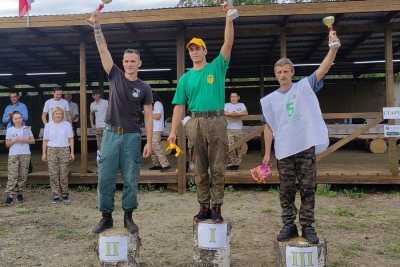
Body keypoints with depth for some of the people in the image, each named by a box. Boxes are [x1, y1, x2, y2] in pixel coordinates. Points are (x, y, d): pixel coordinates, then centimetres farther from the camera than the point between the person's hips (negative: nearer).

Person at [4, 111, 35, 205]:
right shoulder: (10, 130, 4)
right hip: (13, 155, -2)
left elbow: (33, 140, 9)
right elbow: (7, 144, 4)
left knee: (23, 175, 4)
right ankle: (10, 195, -8)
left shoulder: (27, 129, 8)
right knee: (13, 176, -9)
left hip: (25, 154, 2)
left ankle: (19, 193, 15)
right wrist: (15, 140, -12)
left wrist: (25, 140, -9)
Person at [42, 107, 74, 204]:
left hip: (64, 151, -1)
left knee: (64, 174, -1)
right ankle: (56, 196, 6)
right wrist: (44, 153, 5)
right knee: (53, 174, -1)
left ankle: (64, 195, 10)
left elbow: (71, 139, 7)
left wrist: (72, 152, 2)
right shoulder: (48, 125, 9)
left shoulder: (67, 124, 7)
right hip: (51, 151, 1)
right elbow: (45, 140, 10)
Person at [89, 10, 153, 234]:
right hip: (111, 133, 2)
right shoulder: (115, 76, 7)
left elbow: (149, 117, 0)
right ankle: (106, 217, 13)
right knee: (106, 178, 2)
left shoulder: (144, 88, 2)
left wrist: (149, 142, -7)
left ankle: (128, 217, 14)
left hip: (132, 136, -1)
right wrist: (97, 26, -11)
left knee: (131, 179, 1)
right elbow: (103, 50, -1)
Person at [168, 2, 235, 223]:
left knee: (217, 167, 0)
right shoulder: (185, 78, 14)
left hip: (217, 121, -2)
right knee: (200, 169, 6)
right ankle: (204, 207, 16)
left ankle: (216, 207, 7)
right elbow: (179, 106, 10)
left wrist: (229, 18, -13)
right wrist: (173, 131, 3)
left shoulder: (217, 67, 9)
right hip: (196, 123, 2)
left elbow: (228, 43, -3)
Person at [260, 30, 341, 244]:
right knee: (287, 190, 6)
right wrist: (267, 153, 5)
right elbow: (269, 127, 8)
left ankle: (307, 226, 13)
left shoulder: (305, 87, 5)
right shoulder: (269, 100, 7)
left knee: (308, 188, 4)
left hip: (307, 147, -1)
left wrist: (334, 47, -22)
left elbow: (323, 68, -8)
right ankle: (288, 225, 17)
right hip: (284, 150, 1)